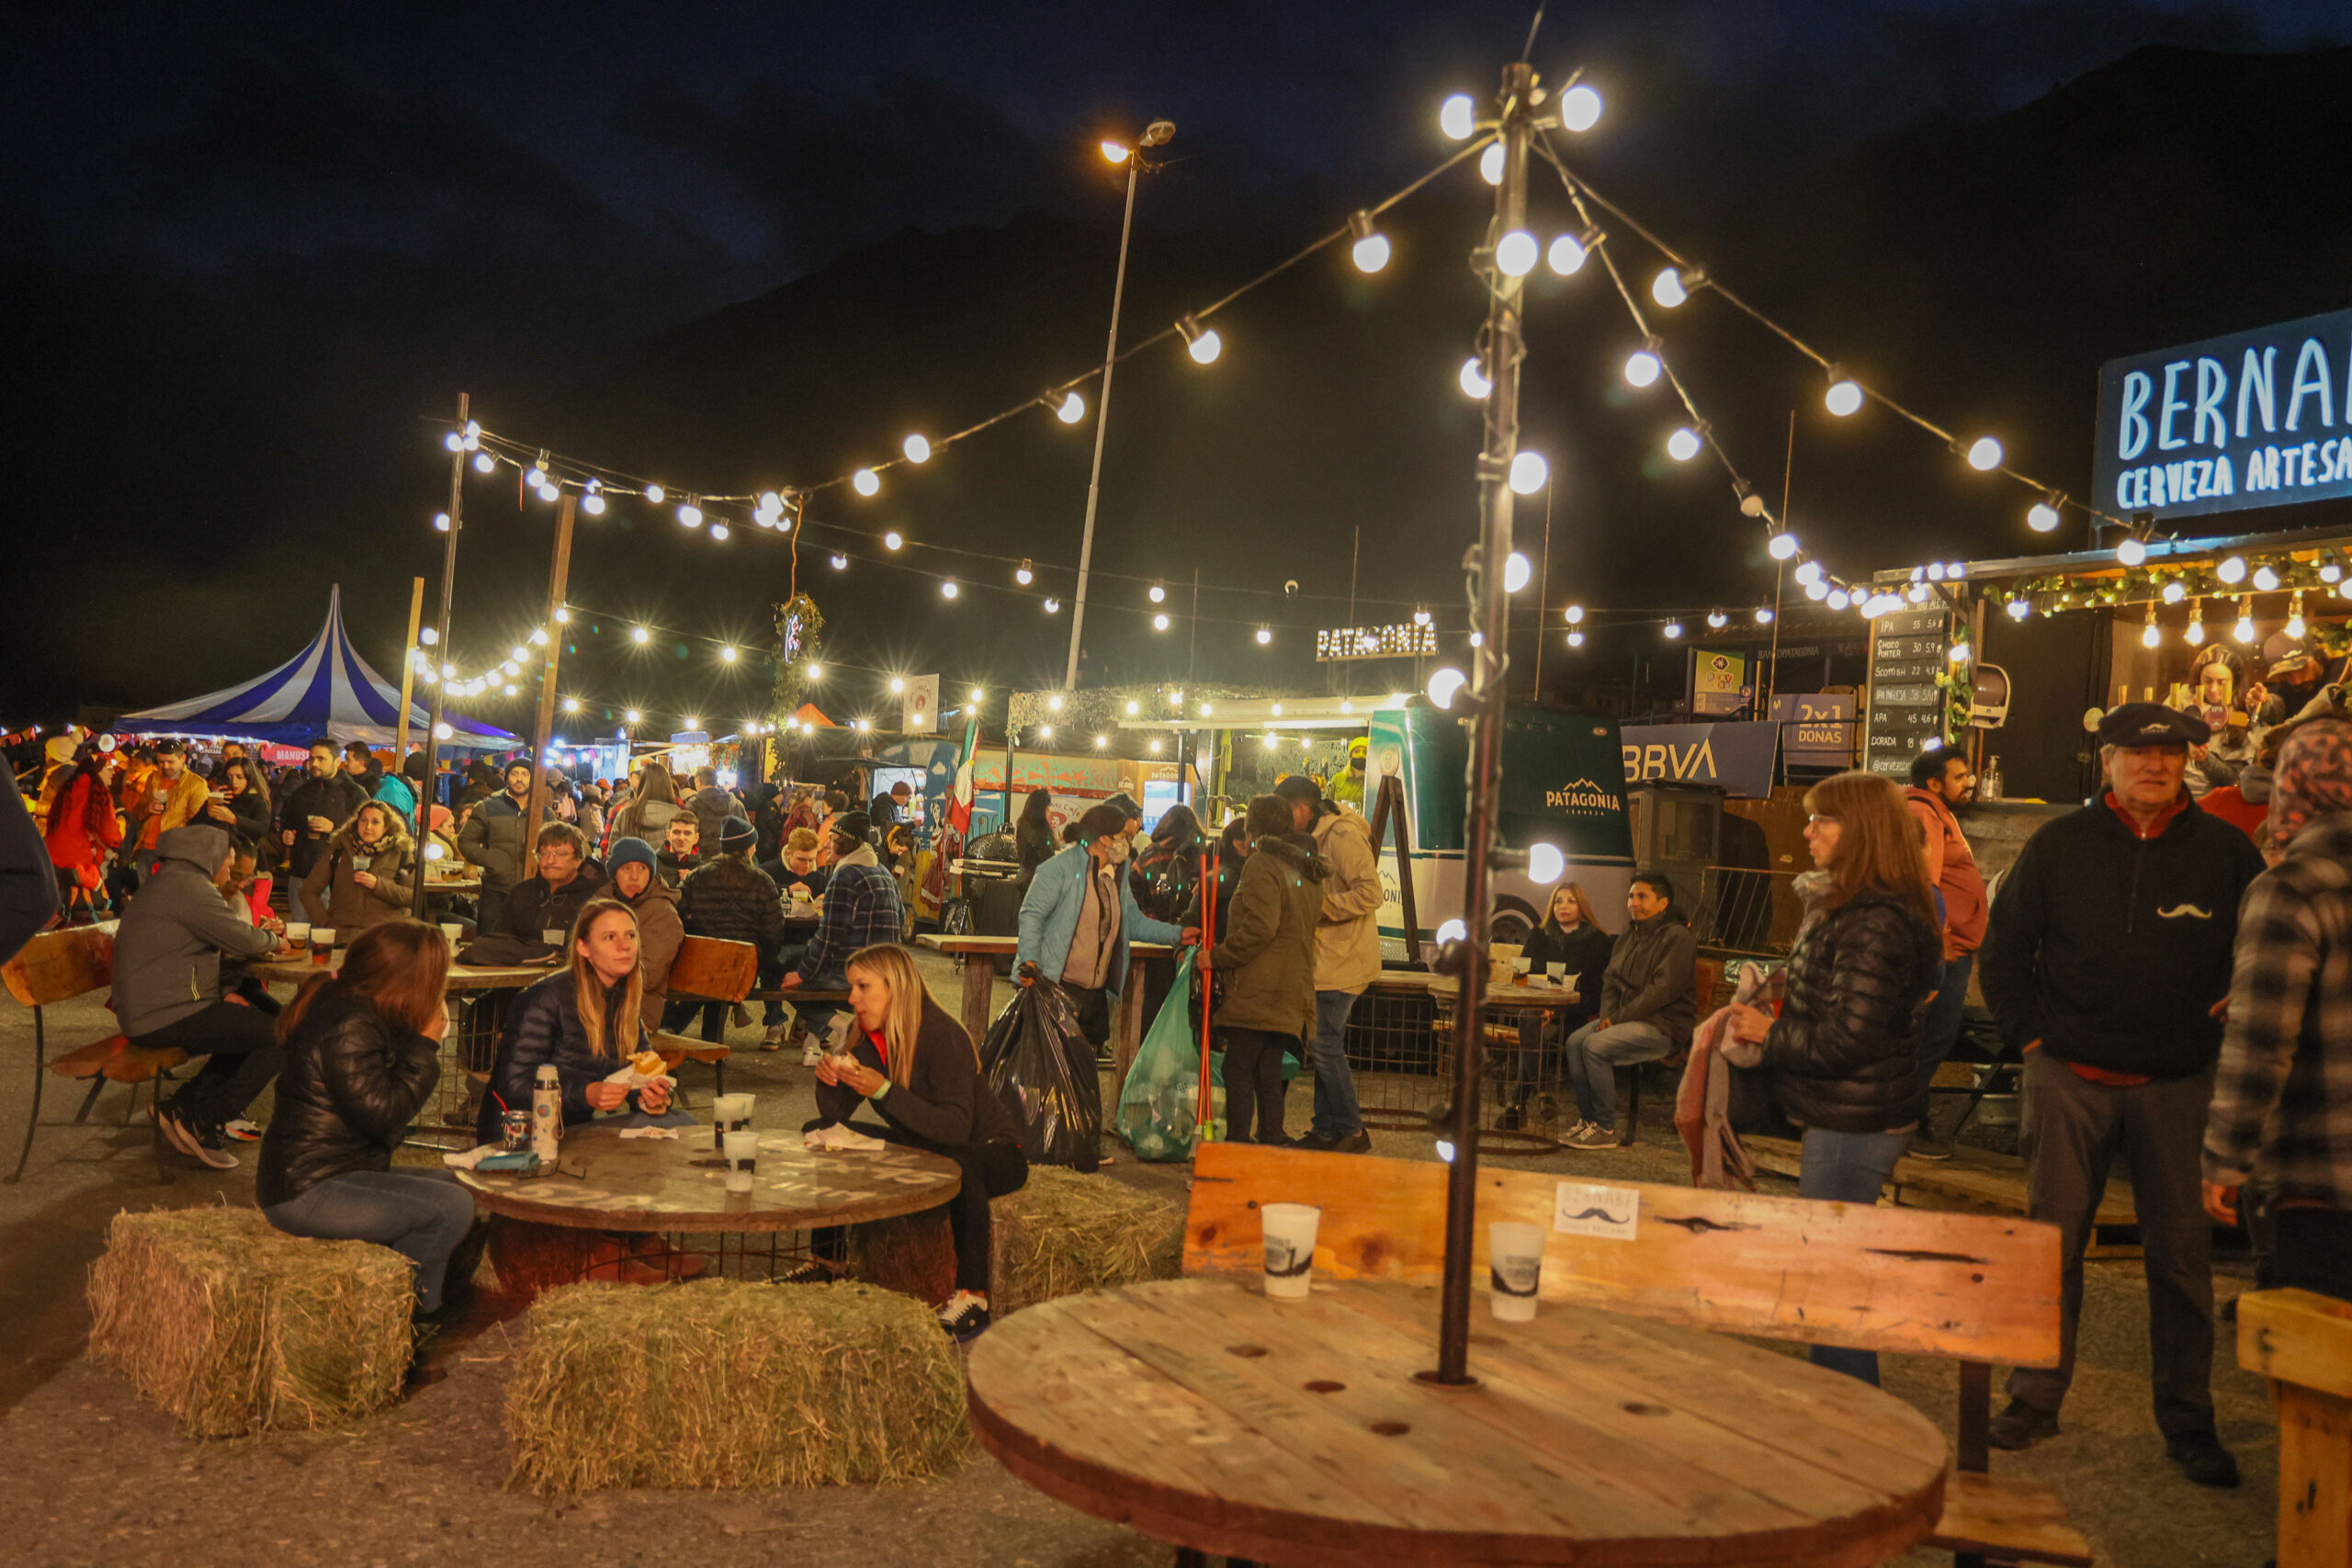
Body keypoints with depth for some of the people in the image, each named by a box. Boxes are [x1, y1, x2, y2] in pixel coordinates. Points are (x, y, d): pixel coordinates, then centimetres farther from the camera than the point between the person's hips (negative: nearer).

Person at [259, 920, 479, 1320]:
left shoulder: (336, 1003, 11)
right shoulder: (349, 1027, -21)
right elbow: (382, 1114, -23)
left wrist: (420, 1041, 3)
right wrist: (425, 1044, -15)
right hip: (307, 1193, -11)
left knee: (443, 1183, 18)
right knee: (452, 1208, -18)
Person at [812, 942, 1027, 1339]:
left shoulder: (943, 1037, -26)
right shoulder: (873, 1040, -2)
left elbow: (956, 1128, -36)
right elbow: (834, 1116, 1)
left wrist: (885, 1091, -40)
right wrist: (829, 1079, -20)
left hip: (993, 1152, -8)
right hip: (922, 1150, 8)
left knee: (957, 1163, -43)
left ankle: (973, 1295, -33)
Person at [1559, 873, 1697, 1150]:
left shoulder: (1677, 937, -10)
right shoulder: (1629, 936, 18)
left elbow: (1663, 990, -18)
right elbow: (1610, 980, 18)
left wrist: (1618, 1019, -18)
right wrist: (1607, 1016, -2)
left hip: (1663, 1026, -8)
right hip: (1628, 1019, 8)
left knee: (1596, 1046, -26)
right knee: (1575, 1041, -13)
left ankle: (1605, 1129, -17)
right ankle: (1587, 1119, -6)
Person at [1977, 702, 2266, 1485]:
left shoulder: (2225, 850, 1)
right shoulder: (2059, 843, 2)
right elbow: (2003, 947, 8)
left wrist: (2233, 1015, 3)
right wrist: (2031, 1034, 2)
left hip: (2177, 1083, 0)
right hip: (2070, 1075, 0)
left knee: (2182, 1250, 6)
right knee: (2051, 1237, 5)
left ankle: (2187, 1420, 19)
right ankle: (2036, 1396, 17)